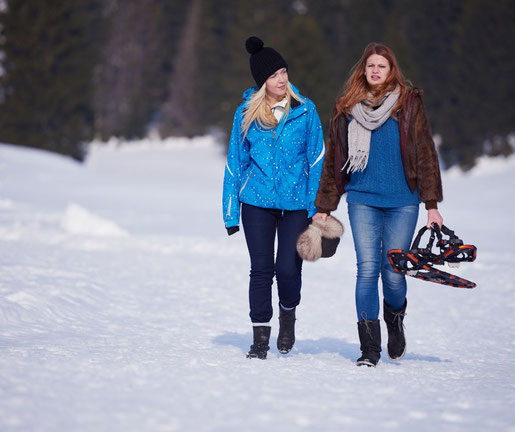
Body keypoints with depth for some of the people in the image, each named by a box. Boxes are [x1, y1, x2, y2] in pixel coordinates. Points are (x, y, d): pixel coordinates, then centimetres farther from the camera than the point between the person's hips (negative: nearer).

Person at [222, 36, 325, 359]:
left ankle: (288, 313, 23)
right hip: (257, 202, 1)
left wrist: (317, 206, -3)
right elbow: (235, 163, 9)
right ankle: (260, 339, 10)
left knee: (288, 269, -8)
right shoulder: (246, 113, 2)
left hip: (296, 202, -1)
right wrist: (231, 211, 7)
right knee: (261, 270, 0)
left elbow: (317, 158, 3)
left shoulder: (305, 110, -1)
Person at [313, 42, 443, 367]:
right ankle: (370, 349, -2)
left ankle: (396, 320, 31)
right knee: (368, 269, -7)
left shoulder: (409, 103, 3)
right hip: (362, 199, 1)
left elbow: (425, 154, 2)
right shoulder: (348, 109, 8)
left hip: (402, 202, -1)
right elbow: (334, 161, 13)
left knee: (393, 272, -2)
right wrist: (324, 208, 11)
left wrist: (432, 205, -3)